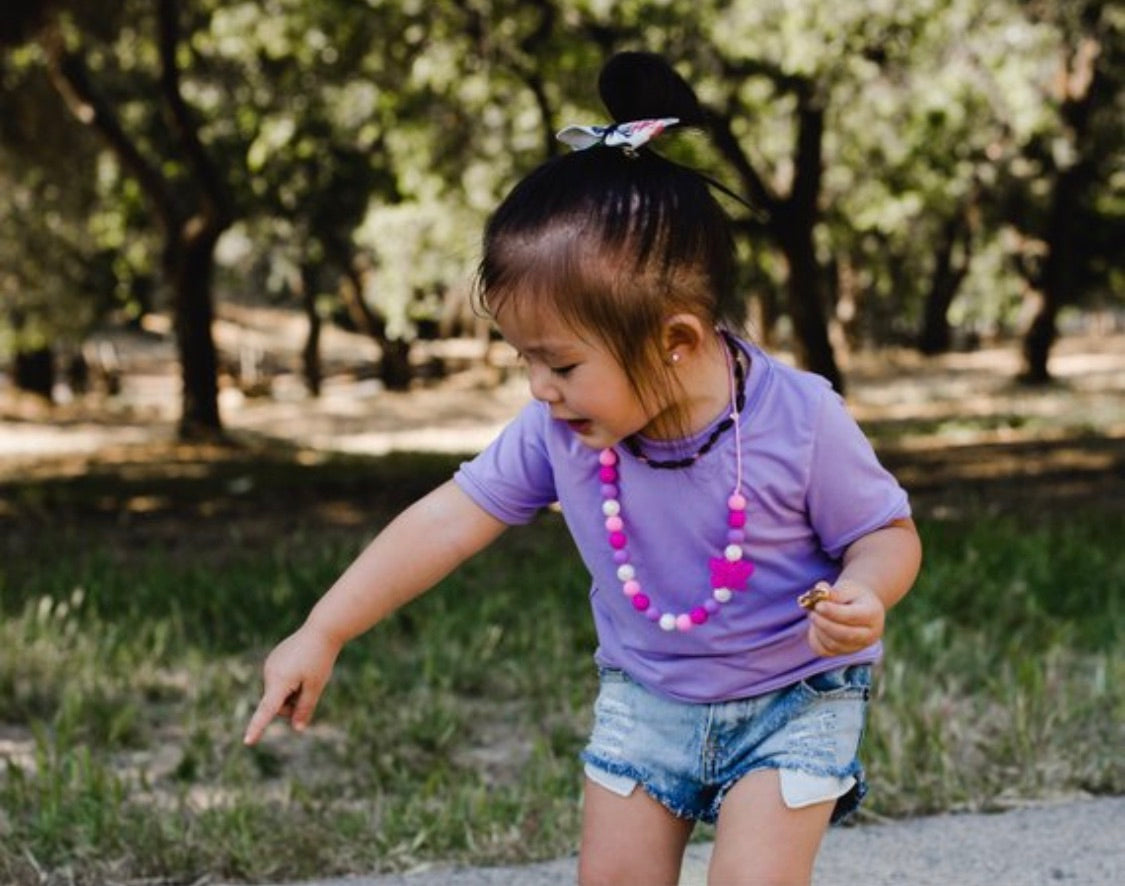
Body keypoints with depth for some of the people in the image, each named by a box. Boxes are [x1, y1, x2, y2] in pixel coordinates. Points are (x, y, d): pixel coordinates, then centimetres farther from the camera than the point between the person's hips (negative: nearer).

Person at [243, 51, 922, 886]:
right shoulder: (561, 431, -16)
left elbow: (888, 533, -13)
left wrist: (862, 597, -37)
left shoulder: (798, 421, -27)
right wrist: (321, 635, -9)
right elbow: (451, 519, -10)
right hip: (645, 697, 4)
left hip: (792, 700, -4)